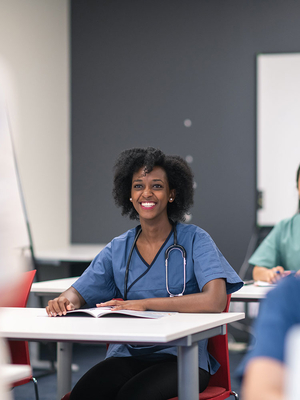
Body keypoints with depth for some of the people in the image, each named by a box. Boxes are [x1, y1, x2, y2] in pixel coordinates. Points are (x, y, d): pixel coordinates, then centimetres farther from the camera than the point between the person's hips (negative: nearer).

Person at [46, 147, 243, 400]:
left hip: (181, 358, -3)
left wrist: (144, 304, -19)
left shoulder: (194, 240, -2)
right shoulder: (119, 249, 12)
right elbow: (79, 293, 12)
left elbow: (215, 301, -17)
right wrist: (64, 302, -14)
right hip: (127, 354, 3)